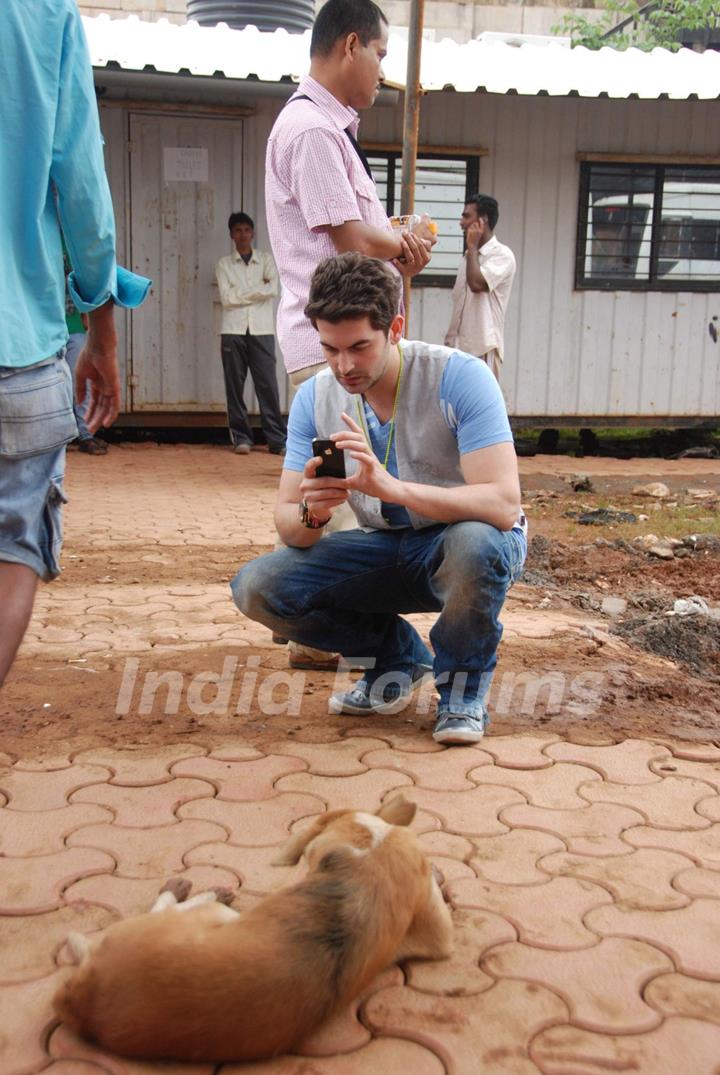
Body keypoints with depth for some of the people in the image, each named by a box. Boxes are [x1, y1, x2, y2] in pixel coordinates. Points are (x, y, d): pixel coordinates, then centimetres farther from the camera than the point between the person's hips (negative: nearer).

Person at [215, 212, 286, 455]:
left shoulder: (266, 260, 11)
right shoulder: (223, 264, 9)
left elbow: (273, 289, -6)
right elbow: (226, 298, -4)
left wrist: (241, 293, -6)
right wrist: (258, 291, -4)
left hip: (261, 331, 0)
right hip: (233, 331, 0)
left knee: (268, 385, -4)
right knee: (235, 386, 1)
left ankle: (277, 440, -4)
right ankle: (241, 437, 8)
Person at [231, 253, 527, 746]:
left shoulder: (460, 377, -23)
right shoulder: (315, 397, -8)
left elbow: (502, 504, -32)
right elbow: (286, 520, -8)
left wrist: (391, 486, -45)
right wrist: (311, 514, -34)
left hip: (473, 539, -4)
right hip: (386, 549, 5)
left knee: (473, 542, -41)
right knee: (256, 586, -15)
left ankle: (463, 685, -9)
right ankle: (400, 656, 8)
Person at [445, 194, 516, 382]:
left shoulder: (502, 255, -6)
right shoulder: (469, 256, 19)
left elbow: (477, 283, -22)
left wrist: (473, 246, -8)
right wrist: (450, 342, 17)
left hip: (483, 347, -8)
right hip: (460, 346, 8)